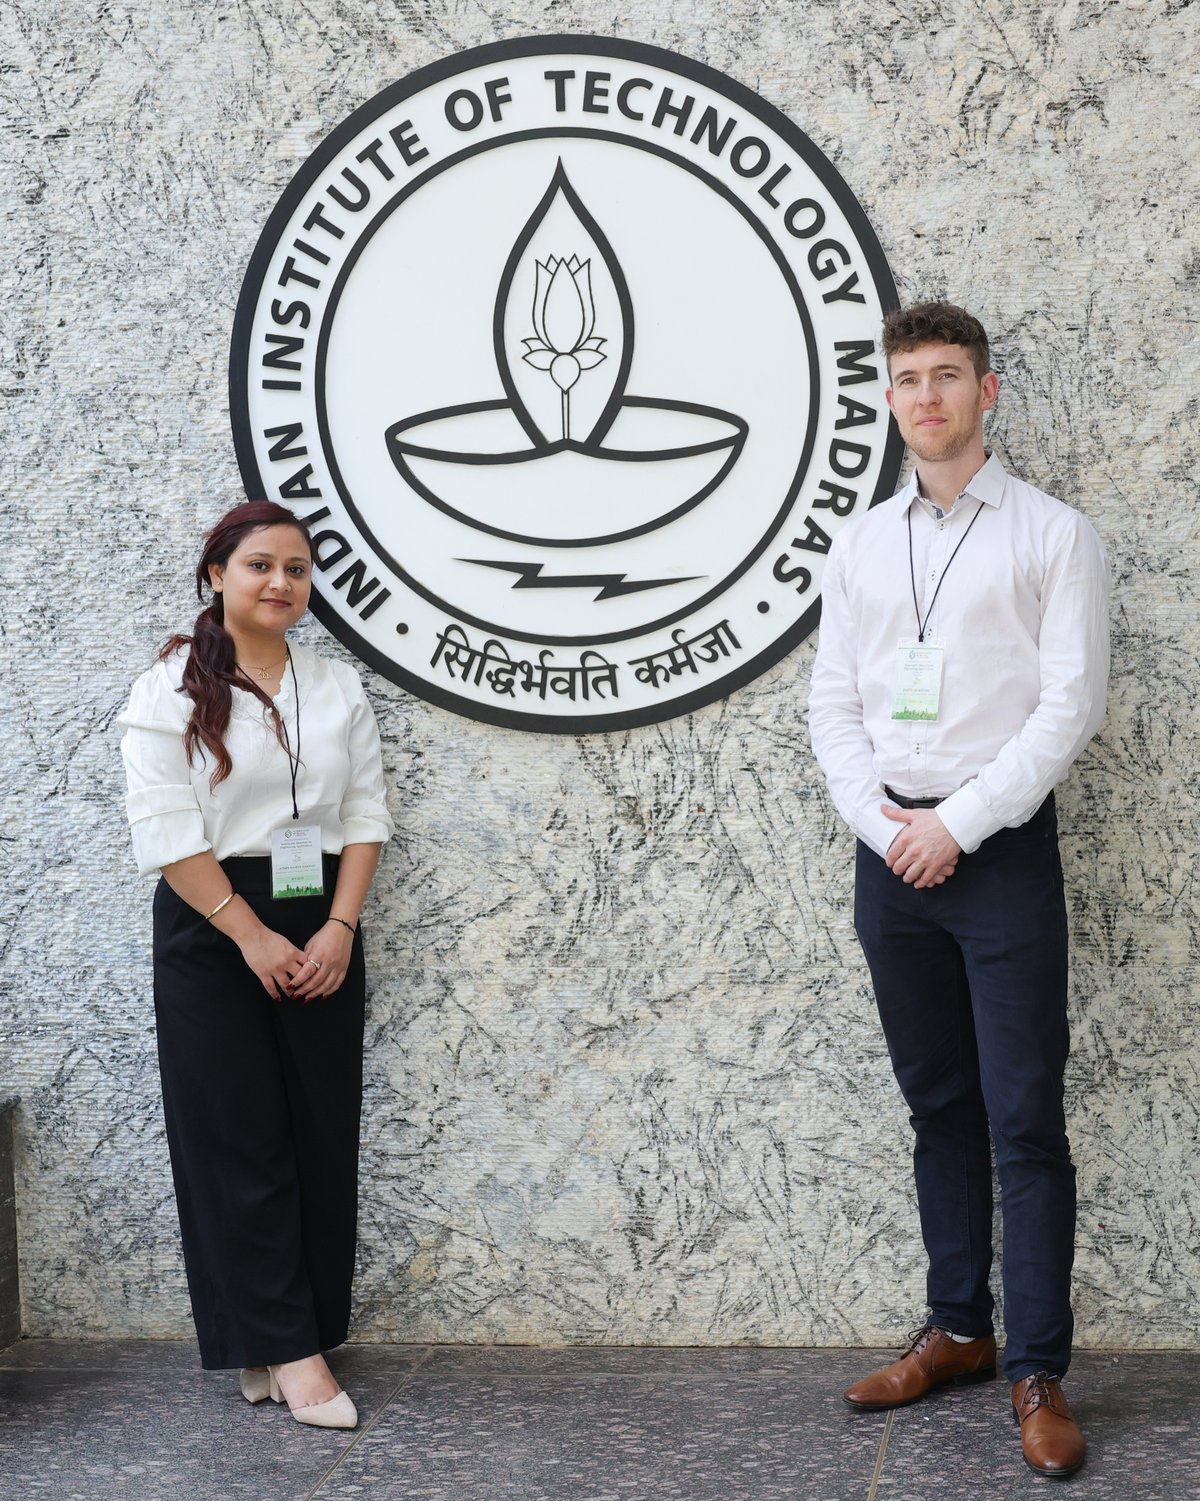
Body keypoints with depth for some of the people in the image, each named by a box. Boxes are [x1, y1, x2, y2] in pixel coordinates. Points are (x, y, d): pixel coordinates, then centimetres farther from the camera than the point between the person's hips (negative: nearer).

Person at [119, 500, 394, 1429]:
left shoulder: (339, 689, 9)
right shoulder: (173, 691, -3)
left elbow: (366, 816, 6)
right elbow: (168, 832, -10)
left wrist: (338, 929, -8)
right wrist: (252, 935, -15)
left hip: (320, 929, 4)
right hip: (212, 933, -4)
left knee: (322, 1135, 3)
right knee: (239, 1139, -3)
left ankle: (270, 1347, 12)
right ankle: (287, 1349, 0)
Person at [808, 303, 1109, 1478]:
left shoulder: (1052, 535, -1)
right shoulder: (860, 544, 12)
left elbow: (1071, 705, -9)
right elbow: (833, 705, 9)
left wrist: (958, 824, -14)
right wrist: (879, 820, -6)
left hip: (1000, 849, -4)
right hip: (891, 851, 4)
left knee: (1025, 1120, -4)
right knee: (939, 1107, 12)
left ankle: (1038, 1374, 2)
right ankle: (956, 1329, 23)